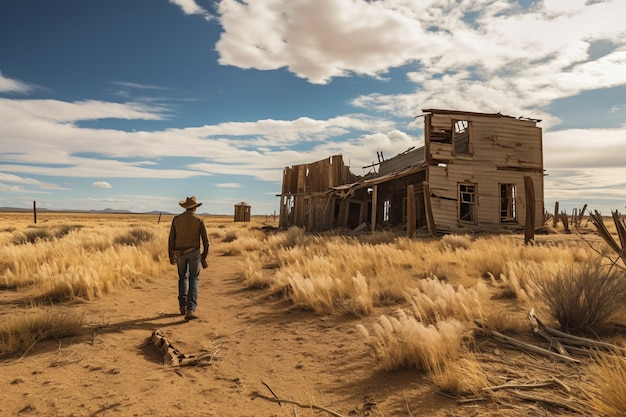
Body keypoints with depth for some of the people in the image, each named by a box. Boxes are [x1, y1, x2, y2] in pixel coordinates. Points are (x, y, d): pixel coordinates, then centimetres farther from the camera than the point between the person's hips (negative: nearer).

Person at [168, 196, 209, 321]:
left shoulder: (176, 219, 1)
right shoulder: (199, 220, -4)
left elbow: (171, 239, 2)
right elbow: (205, 240, -6)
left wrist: (171, 256, 11)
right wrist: (205, 256, 4)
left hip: (180, 253, 2)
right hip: (194, 252, -2)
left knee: (183, 278, 22)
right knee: (193, 280, 4)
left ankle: (183, 306, 21)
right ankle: (191, 309, -11)